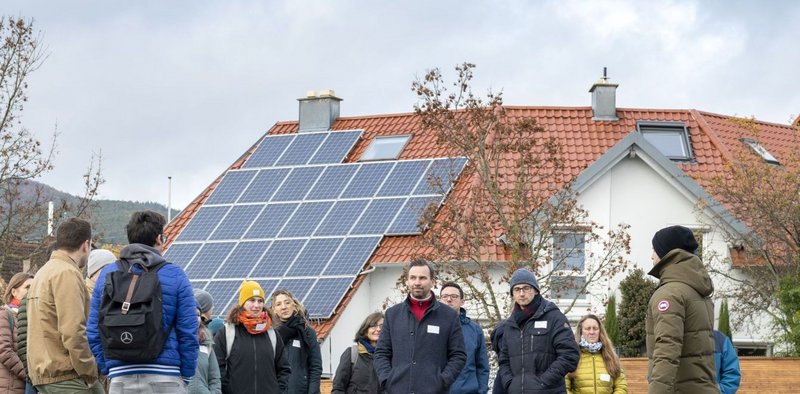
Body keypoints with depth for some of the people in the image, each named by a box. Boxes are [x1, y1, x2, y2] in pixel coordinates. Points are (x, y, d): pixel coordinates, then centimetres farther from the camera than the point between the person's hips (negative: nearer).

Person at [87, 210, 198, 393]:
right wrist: (185, 377, 7)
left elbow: (94, 333, 8)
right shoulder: (175, 275, -1)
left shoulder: (106, 275, 8)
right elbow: (188, 334, -3)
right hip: (166, 379, -3)